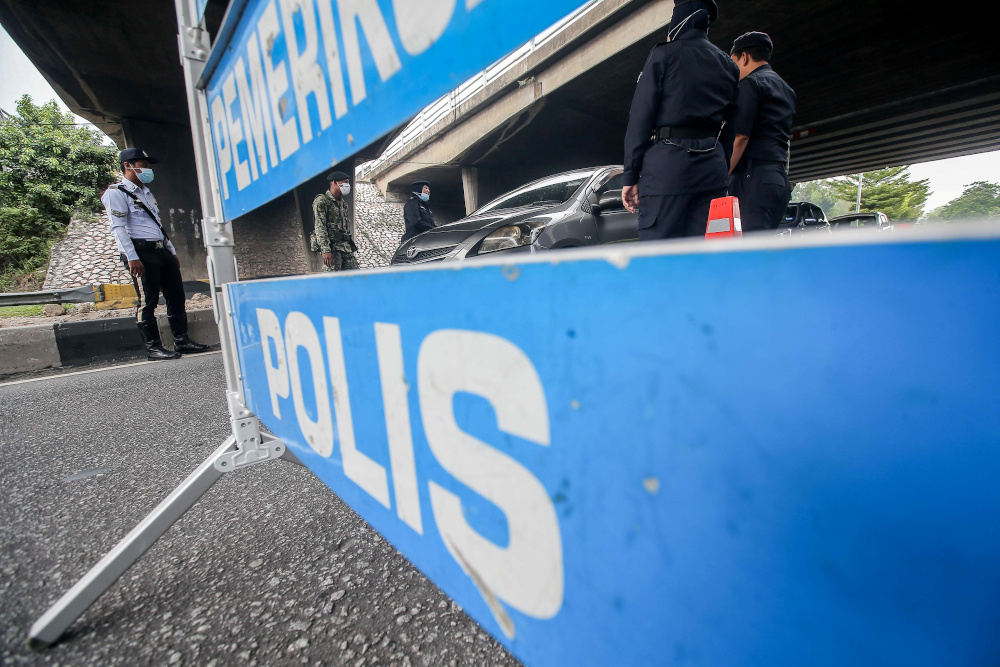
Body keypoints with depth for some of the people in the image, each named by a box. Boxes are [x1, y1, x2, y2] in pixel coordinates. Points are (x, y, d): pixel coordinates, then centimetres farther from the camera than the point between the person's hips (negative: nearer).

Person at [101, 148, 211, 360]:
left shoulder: (146, 192, 24)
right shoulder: (116, 193, -1)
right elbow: (118, 228, -11)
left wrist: (172, 251, 19)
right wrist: (132, 257, -19)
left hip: (161, 250, 8)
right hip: (141, 252, -8)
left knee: (176, 296, 5)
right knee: (148, 300, -5)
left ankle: (181, 340, 11)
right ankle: (153, 347, 1)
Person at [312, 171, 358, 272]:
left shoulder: (344, 203, 21)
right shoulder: (322, 201, -3)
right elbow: (320, 227, -12)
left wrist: (352, 246, 18)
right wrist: (325, 250, -22)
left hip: (346, 246, 7)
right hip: (332, 246, -7)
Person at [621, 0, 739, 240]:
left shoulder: (665, 54, 3)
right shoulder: (728, 64, 22)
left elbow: (640, 118, -4)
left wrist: (630, 176, -4)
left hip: (667, 163, -6)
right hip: (713, 165, 6)